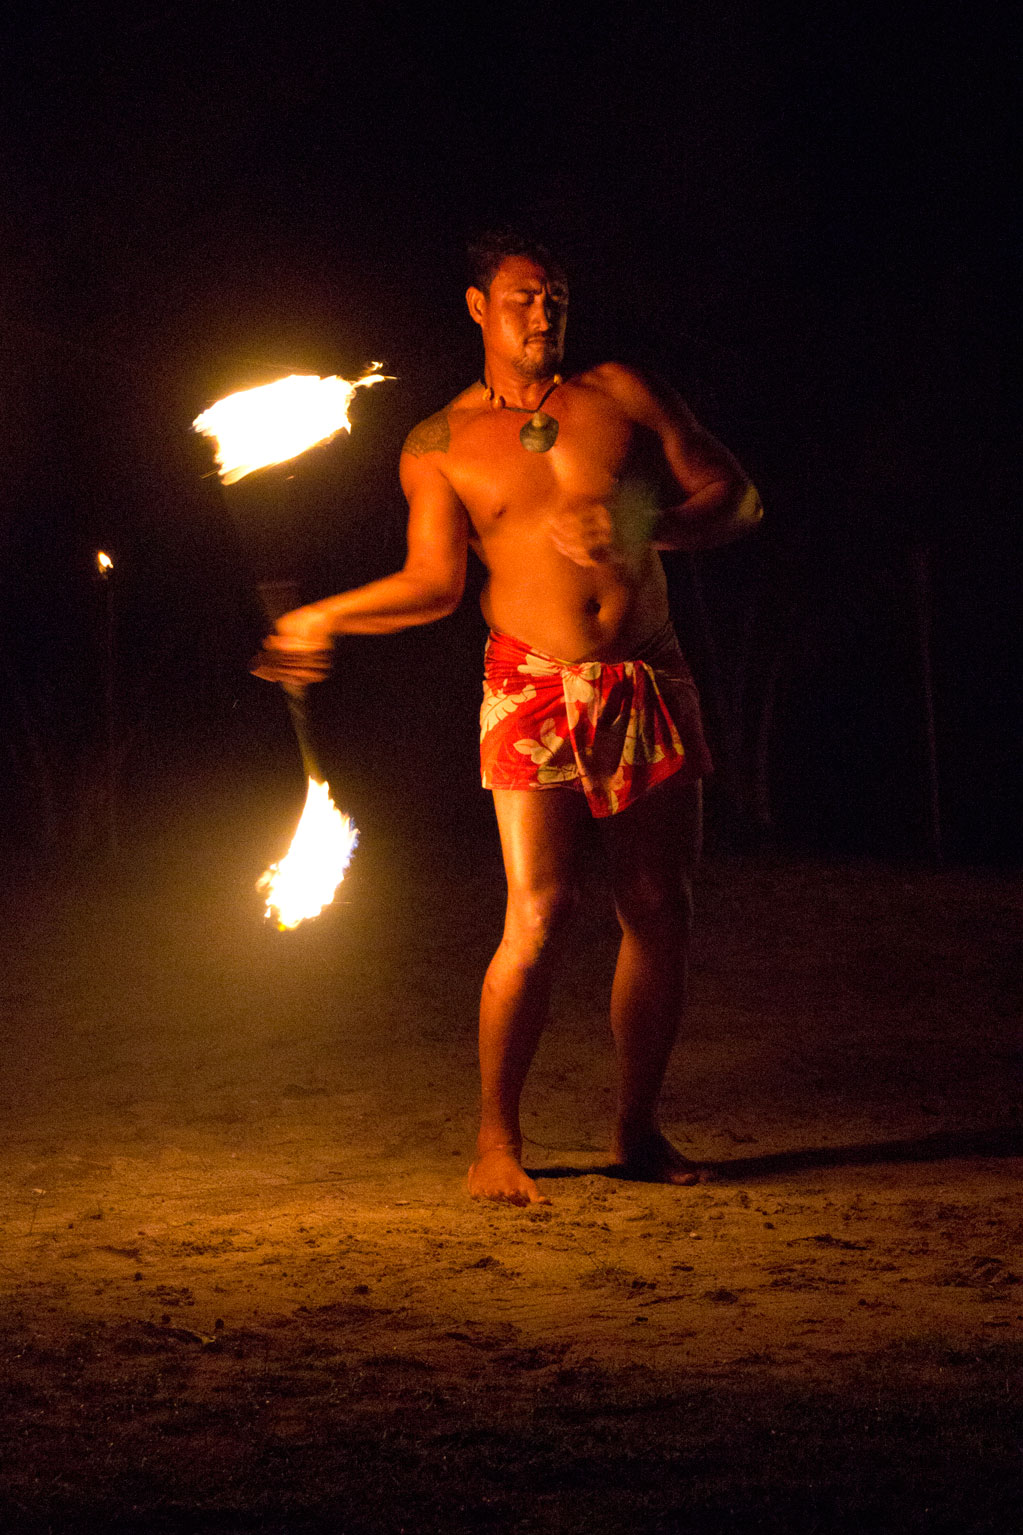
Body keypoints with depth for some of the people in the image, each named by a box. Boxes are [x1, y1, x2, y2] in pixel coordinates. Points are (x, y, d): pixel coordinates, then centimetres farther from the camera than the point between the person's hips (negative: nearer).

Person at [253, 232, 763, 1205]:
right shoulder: (439, 445, 8)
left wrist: (640, 530, -9)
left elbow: (734, 498, 7)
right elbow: (434, 583, 4)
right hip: (535, 689, -3)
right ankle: (496, 1143, -3)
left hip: (649, 686, 3)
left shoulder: (620, 395, 10)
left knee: (661, 914, 3)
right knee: (539, 915, -14)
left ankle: (637, 1130, 17)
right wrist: (322, 620, -8)